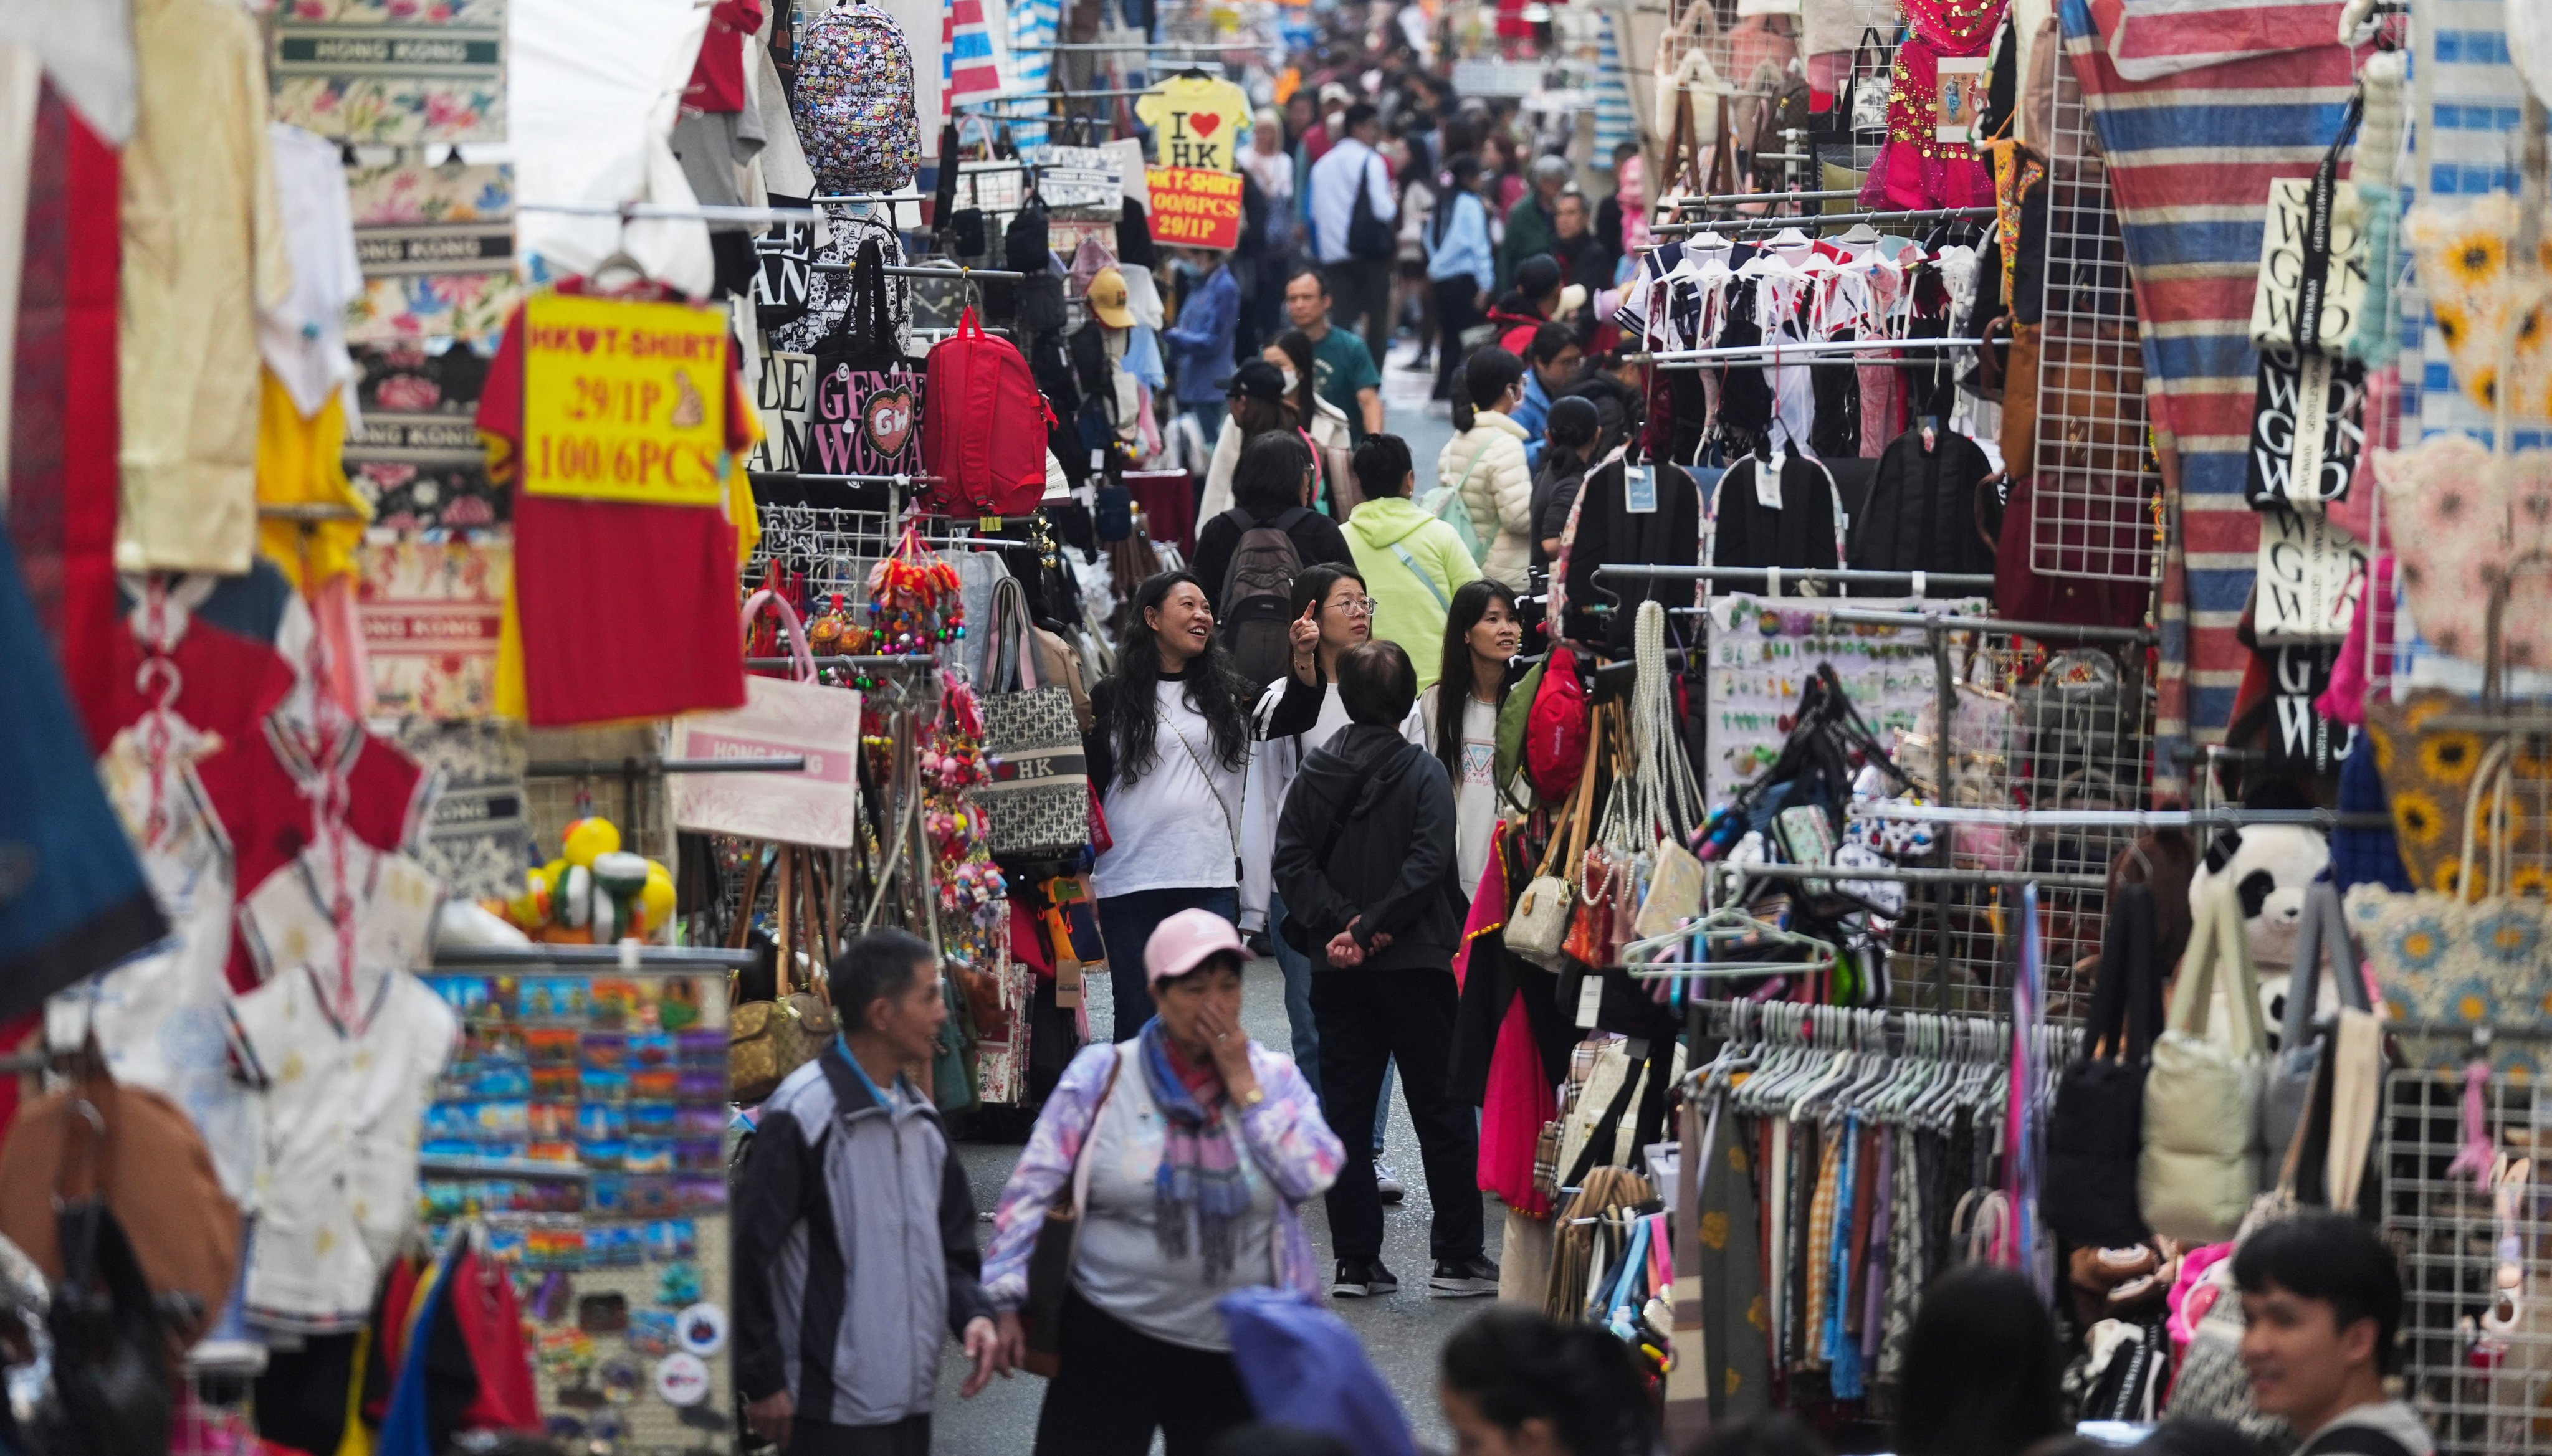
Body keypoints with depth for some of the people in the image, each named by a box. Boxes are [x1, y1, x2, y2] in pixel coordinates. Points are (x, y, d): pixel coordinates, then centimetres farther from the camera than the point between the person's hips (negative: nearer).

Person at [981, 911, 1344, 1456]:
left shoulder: (1275, 1078, 5)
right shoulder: (1102, 1076, -1)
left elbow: (1314, 1176, -9)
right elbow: (1033, 1191, -1)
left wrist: (1244, 1086, -8)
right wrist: (1006, 1300, -7)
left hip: (1232, 1352, 2)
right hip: (1110, 1343, -2)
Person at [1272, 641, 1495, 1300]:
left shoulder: (1314, 775, 4)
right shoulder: (1424, 773, -6)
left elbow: (1292, 862, -5)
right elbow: (1426, 864, -17)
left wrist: (1342, 923, -12)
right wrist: (1371, 927, -15)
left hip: (1339, 970, 3)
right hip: (1413, 966, -3)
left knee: (1345, 1113, 7)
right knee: (1441, 1109, 4)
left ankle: (1355, 1262, 5)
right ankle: (1457, 1257, 4)